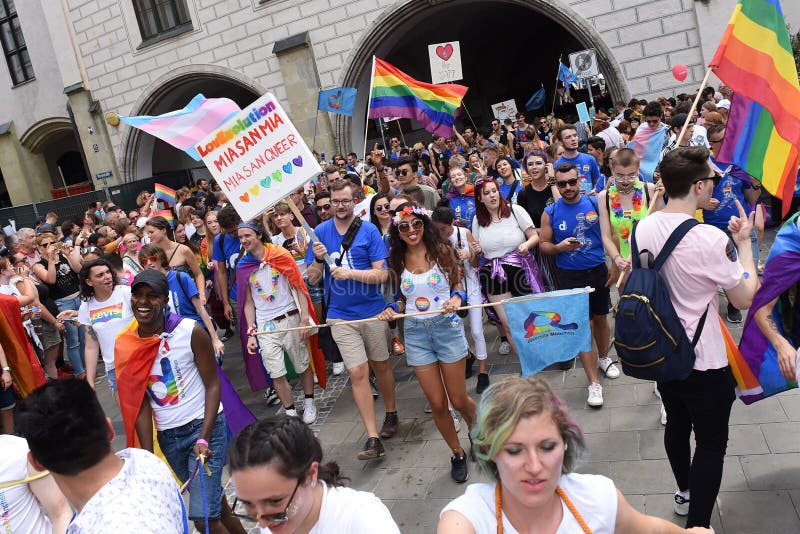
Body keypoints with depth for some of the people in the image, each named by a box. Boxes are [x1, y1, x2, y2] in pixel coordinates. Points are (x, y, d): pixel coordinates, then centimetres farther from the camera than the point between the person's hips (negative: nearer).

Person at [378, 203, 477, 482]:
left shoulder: (441, 250, -2)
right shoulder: (398, 260, 4)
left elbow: (459, 286, 4)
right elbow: (404, 300, 12)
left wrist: (456, 298, -17)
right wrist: (392, 309, -8)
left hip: (447, 327, -2)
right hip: (416, 333, 2)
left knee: (459, 400, 7)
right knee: (437, 403, 6)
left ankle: (475, 430, 42)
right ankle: (457, 454, 29)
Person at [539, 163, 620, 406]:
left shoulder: (595, 203, -4)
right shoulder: (550, 212, -5)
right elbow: (544, 244, 2)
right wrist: (560, 247, -19)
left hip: (598, 270, 2)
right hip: (571, 276, -2)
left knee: (601, 318, 18)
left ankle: (604, 358, 45)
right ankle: (594, 383, 4)